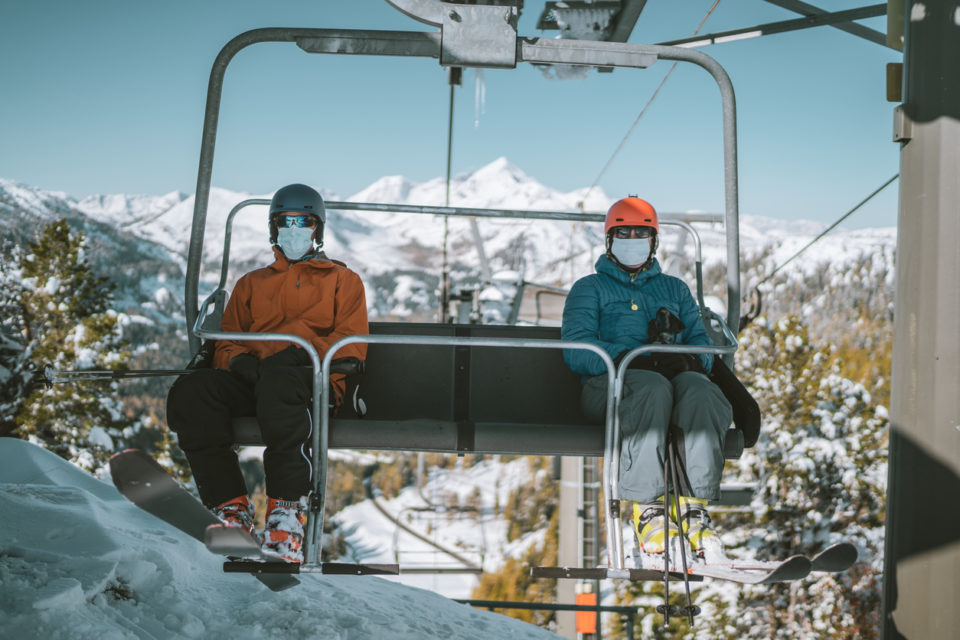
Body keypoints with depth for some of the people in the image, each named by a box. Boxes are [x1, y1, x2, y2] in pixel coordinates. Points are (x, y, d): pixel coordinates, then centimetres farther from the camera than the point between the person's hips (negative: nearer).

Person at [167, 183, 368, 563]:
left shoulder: (341, 279, 25)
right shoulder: (251, 283, 35)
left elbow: (352, 343, 9)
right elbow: (226, 342, 25)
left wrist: (303, 351, -11)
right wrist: (238, 360, -2)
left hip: (315, 379, -4)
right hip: (252, 379, 4)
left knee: (277, 379, -42)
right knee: (190, 391, -30)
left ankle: (288, 507, -40)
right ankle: (232, 509, -30)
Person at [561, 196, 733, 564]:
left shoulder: (674, 289, 33)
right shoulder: (590, 288, 22)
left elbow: (703, 340, 19)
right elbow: (576, 349, 3)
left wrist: (691, 359, -8)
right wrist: (628, 357, -14)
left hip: (674, 374, 3)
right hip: (610, 382, -3)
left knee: (700, 391, -36)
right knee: (653, 388, -40)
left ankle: (694, 508, -40)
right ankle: (646, 508, -41)